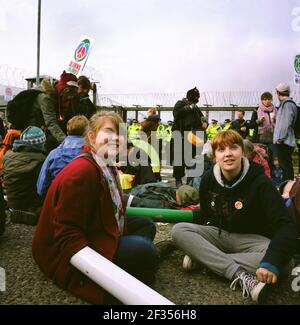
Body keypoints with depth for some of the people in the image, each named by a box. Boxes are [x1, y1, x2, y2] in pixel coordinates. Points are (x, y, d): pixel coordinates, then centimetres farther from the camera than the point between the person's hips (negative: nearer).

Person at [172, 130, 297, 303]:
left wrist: (272, 261, -42)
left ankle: (202, 257, -28)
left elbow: (285, 225, -27)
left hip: (250, 239, -2)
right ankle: (239, 275, -34)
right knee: (178, 230, -24)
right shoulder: (208, 179, -6)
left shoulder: (260, 182, -18)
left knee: (282, 255, -34)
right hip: (218, 234, 3)